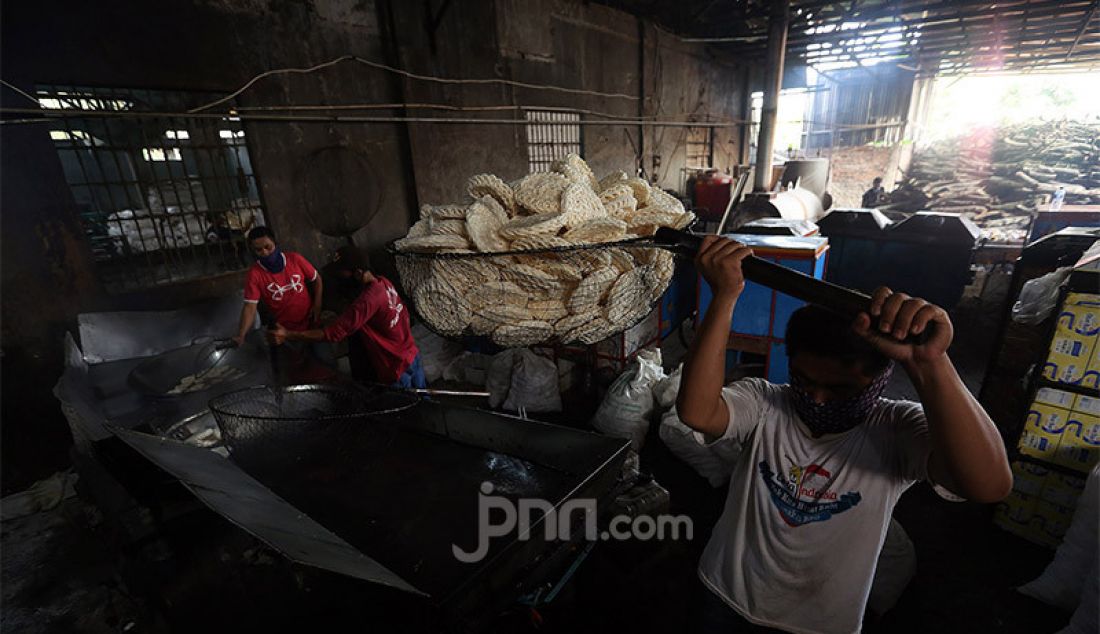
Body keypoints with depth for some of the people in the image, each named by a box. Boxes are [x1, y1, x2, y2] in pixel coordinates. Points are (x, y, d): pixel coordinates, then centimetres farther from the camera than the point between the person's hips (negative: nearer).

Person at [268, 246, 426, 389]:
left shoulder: (367, 301, -29)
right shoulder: (384, 282, -2)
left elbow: (333, 333, -29)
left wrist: (288, 335, -25)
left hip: (396, 367, -8)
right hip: (412, 355, 8)